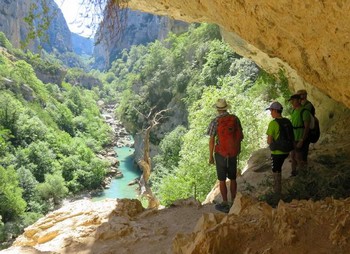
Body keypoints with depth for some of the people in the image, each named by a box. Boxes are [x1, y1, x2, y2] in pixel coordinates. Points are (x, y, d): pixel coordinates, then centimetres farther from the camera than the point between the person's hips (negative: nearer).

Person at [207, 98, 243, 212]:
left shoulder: (215, 122, -12)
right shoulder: (235, 119, -2)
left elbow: (211, 141, -11)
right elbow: (241, 136, 5)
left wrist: (210, 156, -3)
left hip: (221, 154, -4)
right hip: (233, 153, 4)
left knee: (222, 180, 5)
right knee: (232, 178, 16)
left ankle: (225, 204, 11)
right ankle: (233, 202, 25)